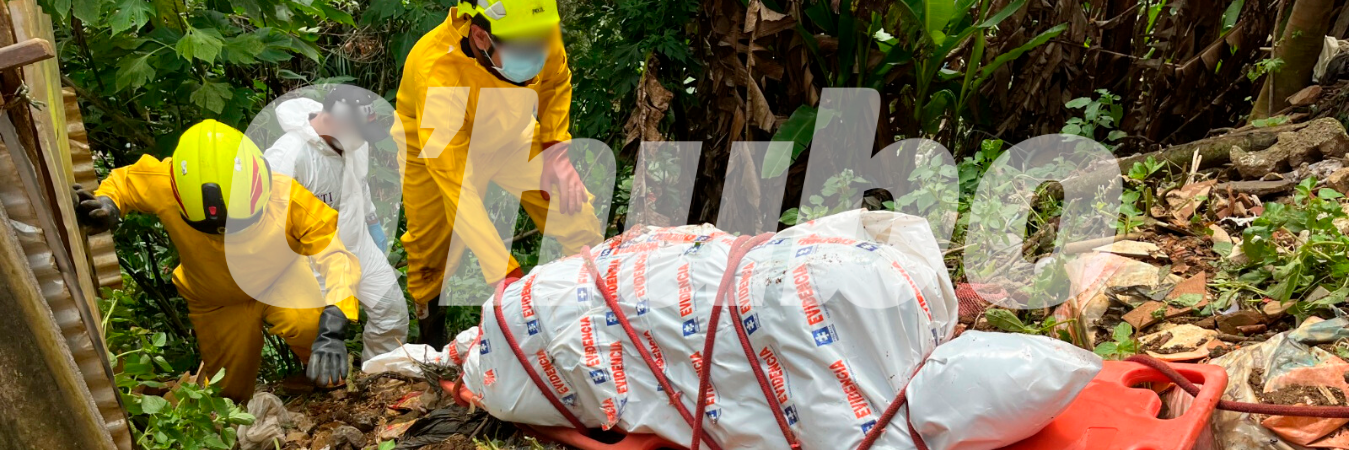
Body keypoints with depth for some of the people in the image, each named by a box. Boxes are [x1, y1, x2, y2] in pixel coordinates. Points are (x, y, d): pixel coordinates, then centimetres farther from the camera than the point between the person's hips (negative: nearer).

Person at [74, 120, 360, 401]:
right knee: (231, 391, 9)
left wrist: (332, 330, -57)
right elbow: (123, 181, -11)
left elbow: (338, 251, -43)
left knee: (306, 323, -34)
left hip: (279, 277, -1)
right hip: (216, 302, 2)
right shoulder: (165, 187, -34)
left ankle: (328, 374, -1)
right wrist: (107, 206, -36)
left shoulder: (286, 197, -38)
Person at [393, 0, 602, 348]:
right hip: (438, 151, -3)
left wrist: (555, 151, -13)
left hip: (509, 136, 4)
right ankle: (430, 330, 33)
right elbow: (458, 191, -44)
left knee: (576, 215, -7)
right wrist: (506, 277, -49)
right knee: (432, 251, 4)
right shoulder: (437, 75, -42)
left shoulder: (539, 32, -29)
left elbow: (555, 81, -2)